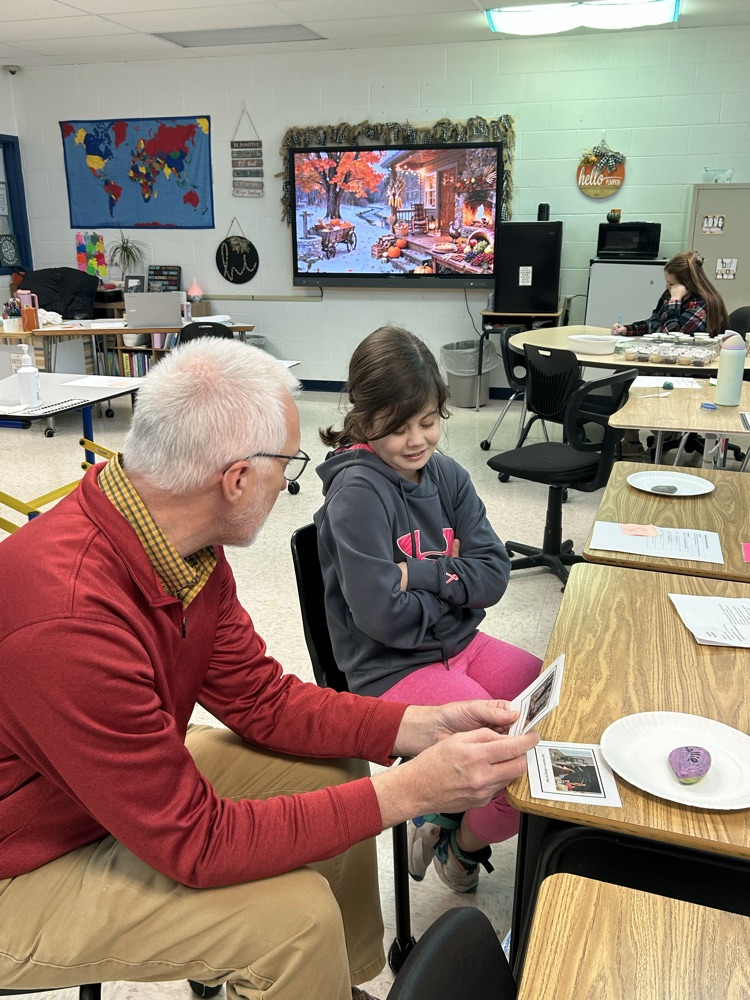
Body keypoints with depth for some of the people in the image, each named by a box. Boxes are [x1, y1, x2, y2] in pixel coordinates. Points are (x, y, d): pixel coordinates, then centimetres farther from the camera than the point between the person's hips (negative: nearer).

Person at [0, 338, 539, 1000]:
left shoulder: (190, 550, -11)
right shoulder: (68, 621, -38)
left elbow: (261, 698, -3)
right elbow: (193, 844, -31)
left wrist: (424, 727, -12)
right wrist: (408, 791, -29)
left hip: (138, 784, 8)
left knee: (335, 772, 5)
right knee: (296, 911, -20)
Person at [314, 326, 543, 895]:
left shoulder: (447, 475, 3)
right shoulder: (357, 492, -18)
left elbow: (495, 574, -3)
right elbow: (382, 614, -23)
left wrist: (419, 575, -18)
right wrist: (453, 584, -9)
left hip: (462, 644, 8)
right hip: (392, 669, -7)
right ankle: (463, 843, 21)